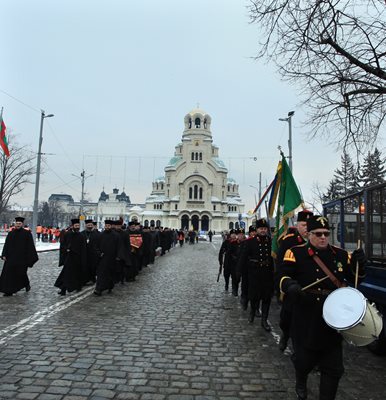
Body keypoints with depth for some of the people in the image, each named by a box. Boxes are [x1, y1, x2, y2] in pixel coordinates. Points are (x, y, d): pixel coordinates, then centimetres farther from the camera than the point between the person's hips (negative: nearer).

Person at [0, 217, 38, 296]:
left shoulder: (27, 233, -4)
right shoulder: (11, 233, 7)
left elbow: (30, 246, -4)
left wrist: (31, 257, -7)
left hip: (22, 258, -4)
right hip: (11, 257, 4)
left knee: (21, 273, 0)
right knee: (9, 273, 1)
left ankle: (27, 284, 30)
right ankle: (9, 291, 11)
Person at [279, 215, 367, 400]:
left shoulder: (340, 254, 5)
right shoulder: (296, 253, -7)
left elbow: (355, 278, 12)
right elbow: (284, 277, -12)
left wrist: (359, 263, -8)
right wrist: (291, 286, -35)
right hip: (306, 322, -3)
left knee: (333, 368, 9)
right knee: (304, 360, 16)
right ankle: (301, 384, 49)